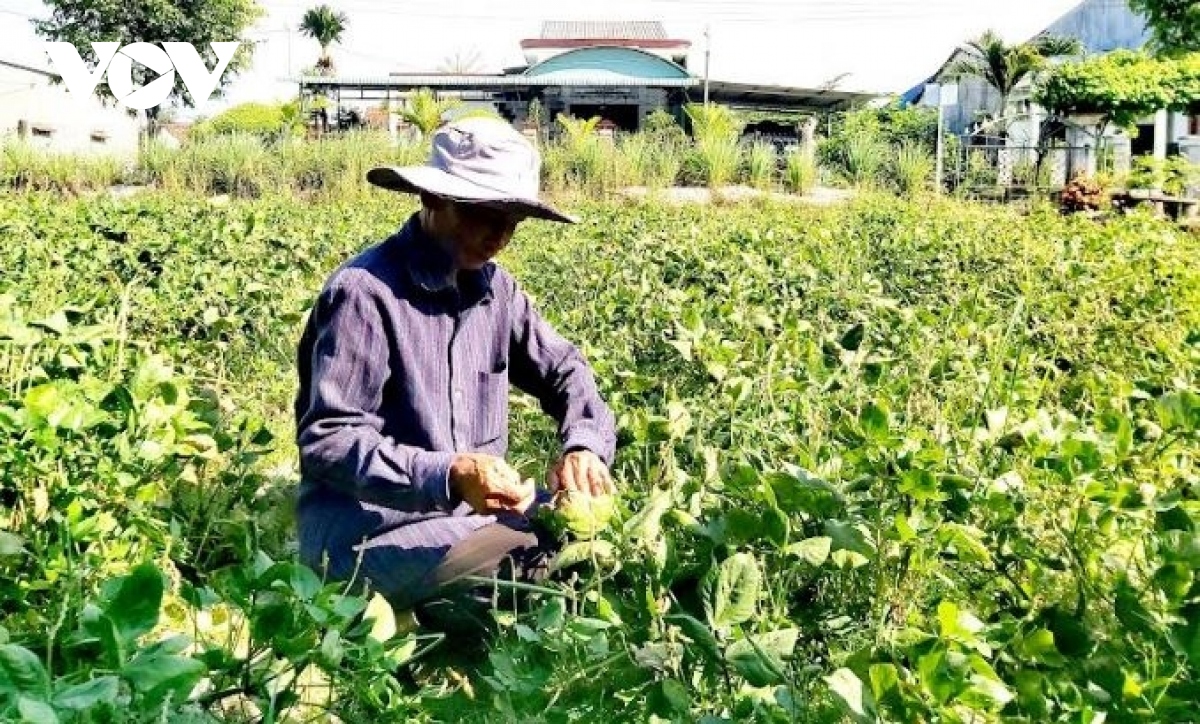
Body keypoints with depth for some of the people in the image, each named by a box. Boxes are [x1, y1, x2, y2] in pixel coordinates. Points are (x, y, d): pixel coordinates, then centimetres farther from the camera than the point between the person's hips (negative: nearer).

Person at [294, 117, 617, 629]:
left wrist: (585, 445, -9)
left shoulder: (493, 287, 7)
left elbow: (564, 371, 13)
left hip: (475, 507, 8)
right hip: (364, 527, -8)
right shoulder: (365, 292, -17)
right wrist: (446, 477, -33)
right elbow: (326, 441, -20)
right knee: (525, 568, -29)